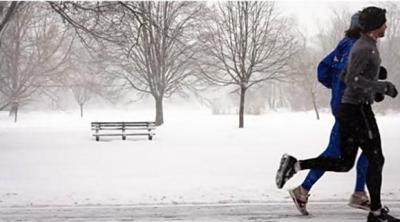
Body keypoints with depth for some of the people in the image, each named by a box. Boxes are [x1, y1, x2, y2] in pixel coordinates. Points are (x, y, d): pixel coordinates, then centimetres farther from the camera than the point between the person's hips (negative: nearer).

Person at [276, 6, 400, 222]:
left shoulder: (362, 45, 17)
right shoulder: (365, 48, -15)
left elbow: (346, 76, 25)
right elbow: (352, 79, -25)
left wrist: (376, 87, 26)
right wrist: (382, 86, -21)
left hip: (348, 107, 10)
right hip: (359, 109, -10)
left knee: (344, 163, 10)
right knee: (375, 159, 1)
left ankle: (295, 164, 0)